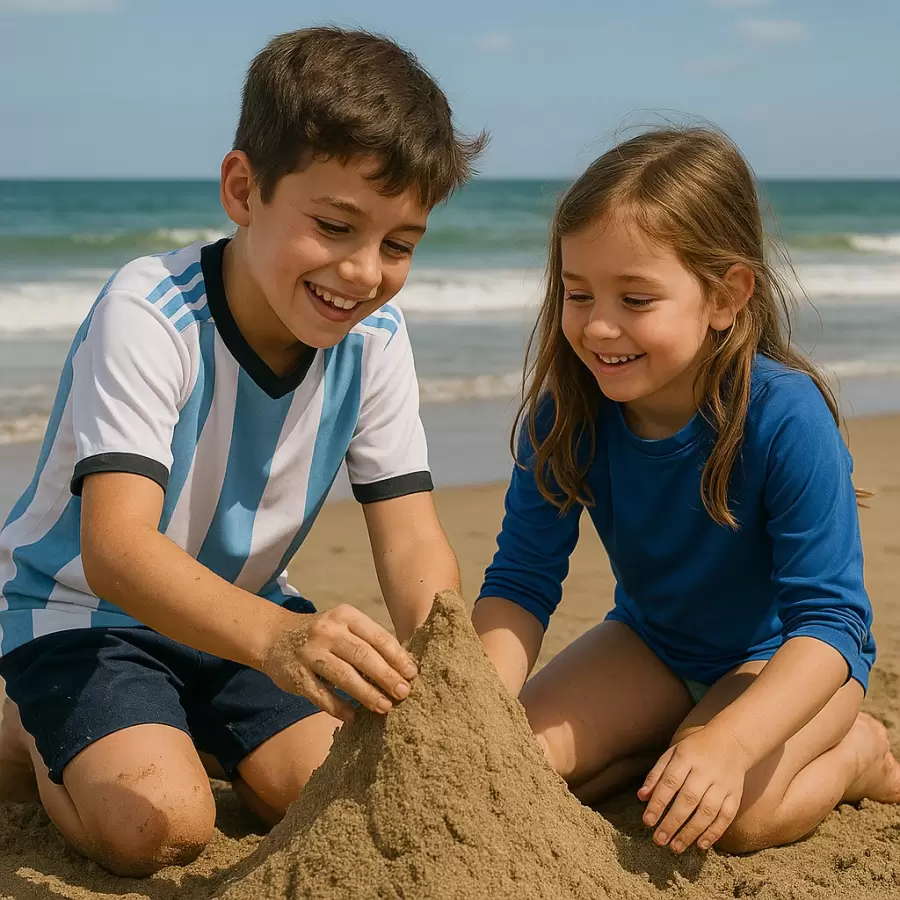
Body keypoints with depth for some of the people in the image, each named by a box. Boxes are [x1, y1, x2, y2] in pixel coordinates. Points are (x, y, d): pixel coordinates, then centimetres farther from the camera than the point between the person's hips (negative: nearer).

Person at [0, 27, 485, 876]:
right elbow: (115, 548, -42)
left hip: (239, 607, 5)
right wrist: (277, 638, -60)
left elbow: (411, 540, -13)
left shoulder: (373, 337, -12)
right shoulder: (149, 313, -30)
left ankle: (188, 727, 18)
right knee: (158, 825, -24)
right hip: (83, 606, -5)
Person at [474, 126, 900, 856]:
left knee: (733, 816, -30)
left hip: (790, 656, -4)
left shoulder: (785, 418, -32)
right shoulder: (568, 408, -19)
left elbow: (828, 619, -32)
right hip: (652, 641, 4)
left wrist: (727, 743, -47)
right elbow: (522, 580, -16)